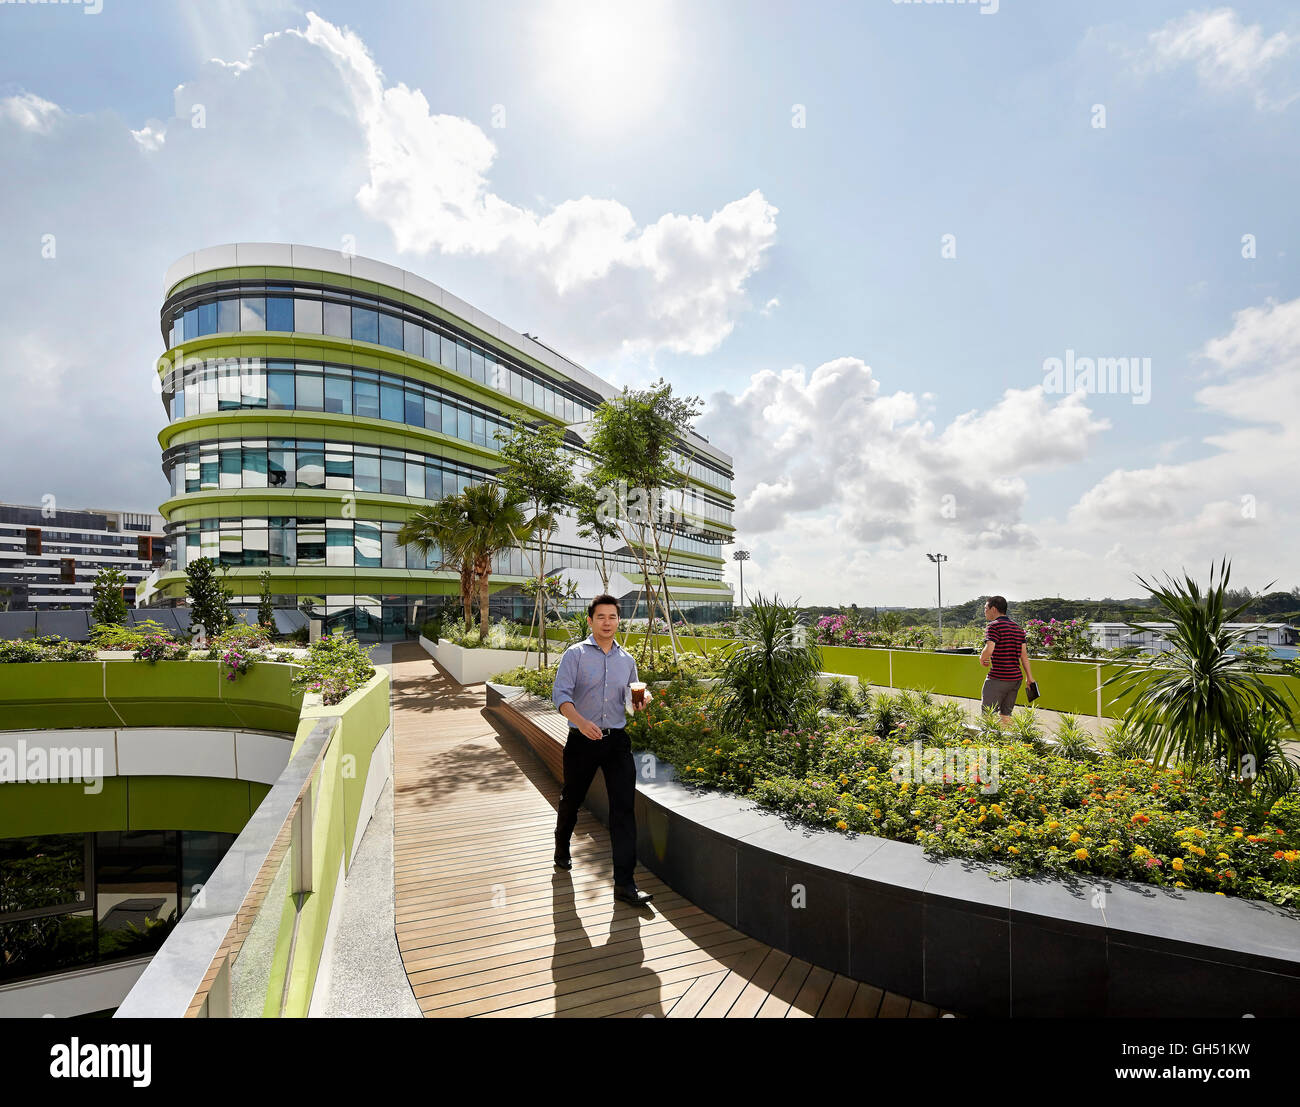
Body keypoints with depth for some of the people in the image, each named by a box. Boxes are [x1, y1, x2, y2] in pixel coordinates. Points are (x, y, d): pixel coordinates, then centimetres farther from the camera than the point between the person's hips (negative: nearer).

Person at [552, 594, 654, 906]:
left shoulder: (627, 659, 9)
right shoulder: (575, 654, -5)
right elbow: (560, 694, -15)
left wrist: (638, 702, -7)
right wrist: (581, 722, -31)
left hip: (616, 740, 2)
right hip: (582, 740, -2)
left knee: (624, 806, -6)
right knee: (571, 800, 16)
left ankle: (624, 882, 2)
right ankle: (562, 850, 46)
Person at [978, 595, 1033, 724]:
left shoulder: (994, 626, -12)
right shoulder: (1018, 628, 13)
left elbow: (989, 649, -26)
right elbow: (1024, 655, 12)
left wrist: (982, 659, -5)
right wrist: (1030, 677, 15)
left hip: (998, 679, -8)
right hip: (1016, 678, 8)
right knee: (1006, 715, 16)